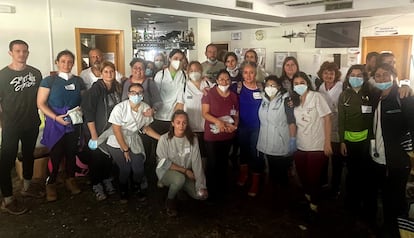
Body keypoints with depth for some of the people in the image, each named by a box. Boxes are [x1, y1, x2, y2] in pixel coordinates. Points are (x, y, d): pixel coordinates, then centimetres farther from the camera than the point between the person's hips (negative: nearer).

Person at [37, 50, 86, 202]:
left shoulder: (78, 81, 8)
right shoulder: (49, 81, -2)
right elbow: (41, 104, -6)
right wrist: (56, 117, -18)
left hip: (74, 124, 3)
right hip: (55, 124, -3)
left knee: (71, 153, 11)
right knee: (56, 154, 0)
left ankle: (70, 180, 28)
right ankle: (51, 184, 17)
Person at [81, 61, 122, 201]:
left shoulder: (117, 87, 1)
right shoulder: (96, 89, -15)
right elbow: (88, 112, -16)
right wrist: (94, 135, -17)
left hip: (113, 130, 5)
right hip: (99, 130, -5)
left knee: (109, 156, 13)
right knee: (97, 158, 6)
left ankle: (106, 180, 33)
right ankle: (96, 184, 23)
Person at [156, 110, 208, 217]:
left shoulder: (192, 138, -10)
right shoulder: (164, 139, -17)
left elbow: (197, 162, -14)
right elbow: (164, 163, -15)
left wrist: (202, 185, -19)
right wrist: (185, 170, -18)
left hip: (186, 174, 4)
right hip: (166, 172, -3)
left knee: (201, 195, -12)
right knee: (179, 178, -36)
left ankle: (181, 188, 19)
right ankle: (170, 201, -4)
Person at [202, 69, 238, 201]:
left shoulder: (234, 96, 7)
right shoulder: (209, 93, -6)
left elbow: (236, 114, 11)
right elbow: (204, 113, -11)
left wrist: (234, 125, -9)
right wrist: (217, 121, -26)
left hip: (228, 135, 4)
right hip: (212, 134, -4)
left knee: (223, 162, 15)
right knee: (212, 163, 1)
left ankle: (222, 189, 29)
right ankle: (211, 191, 16)